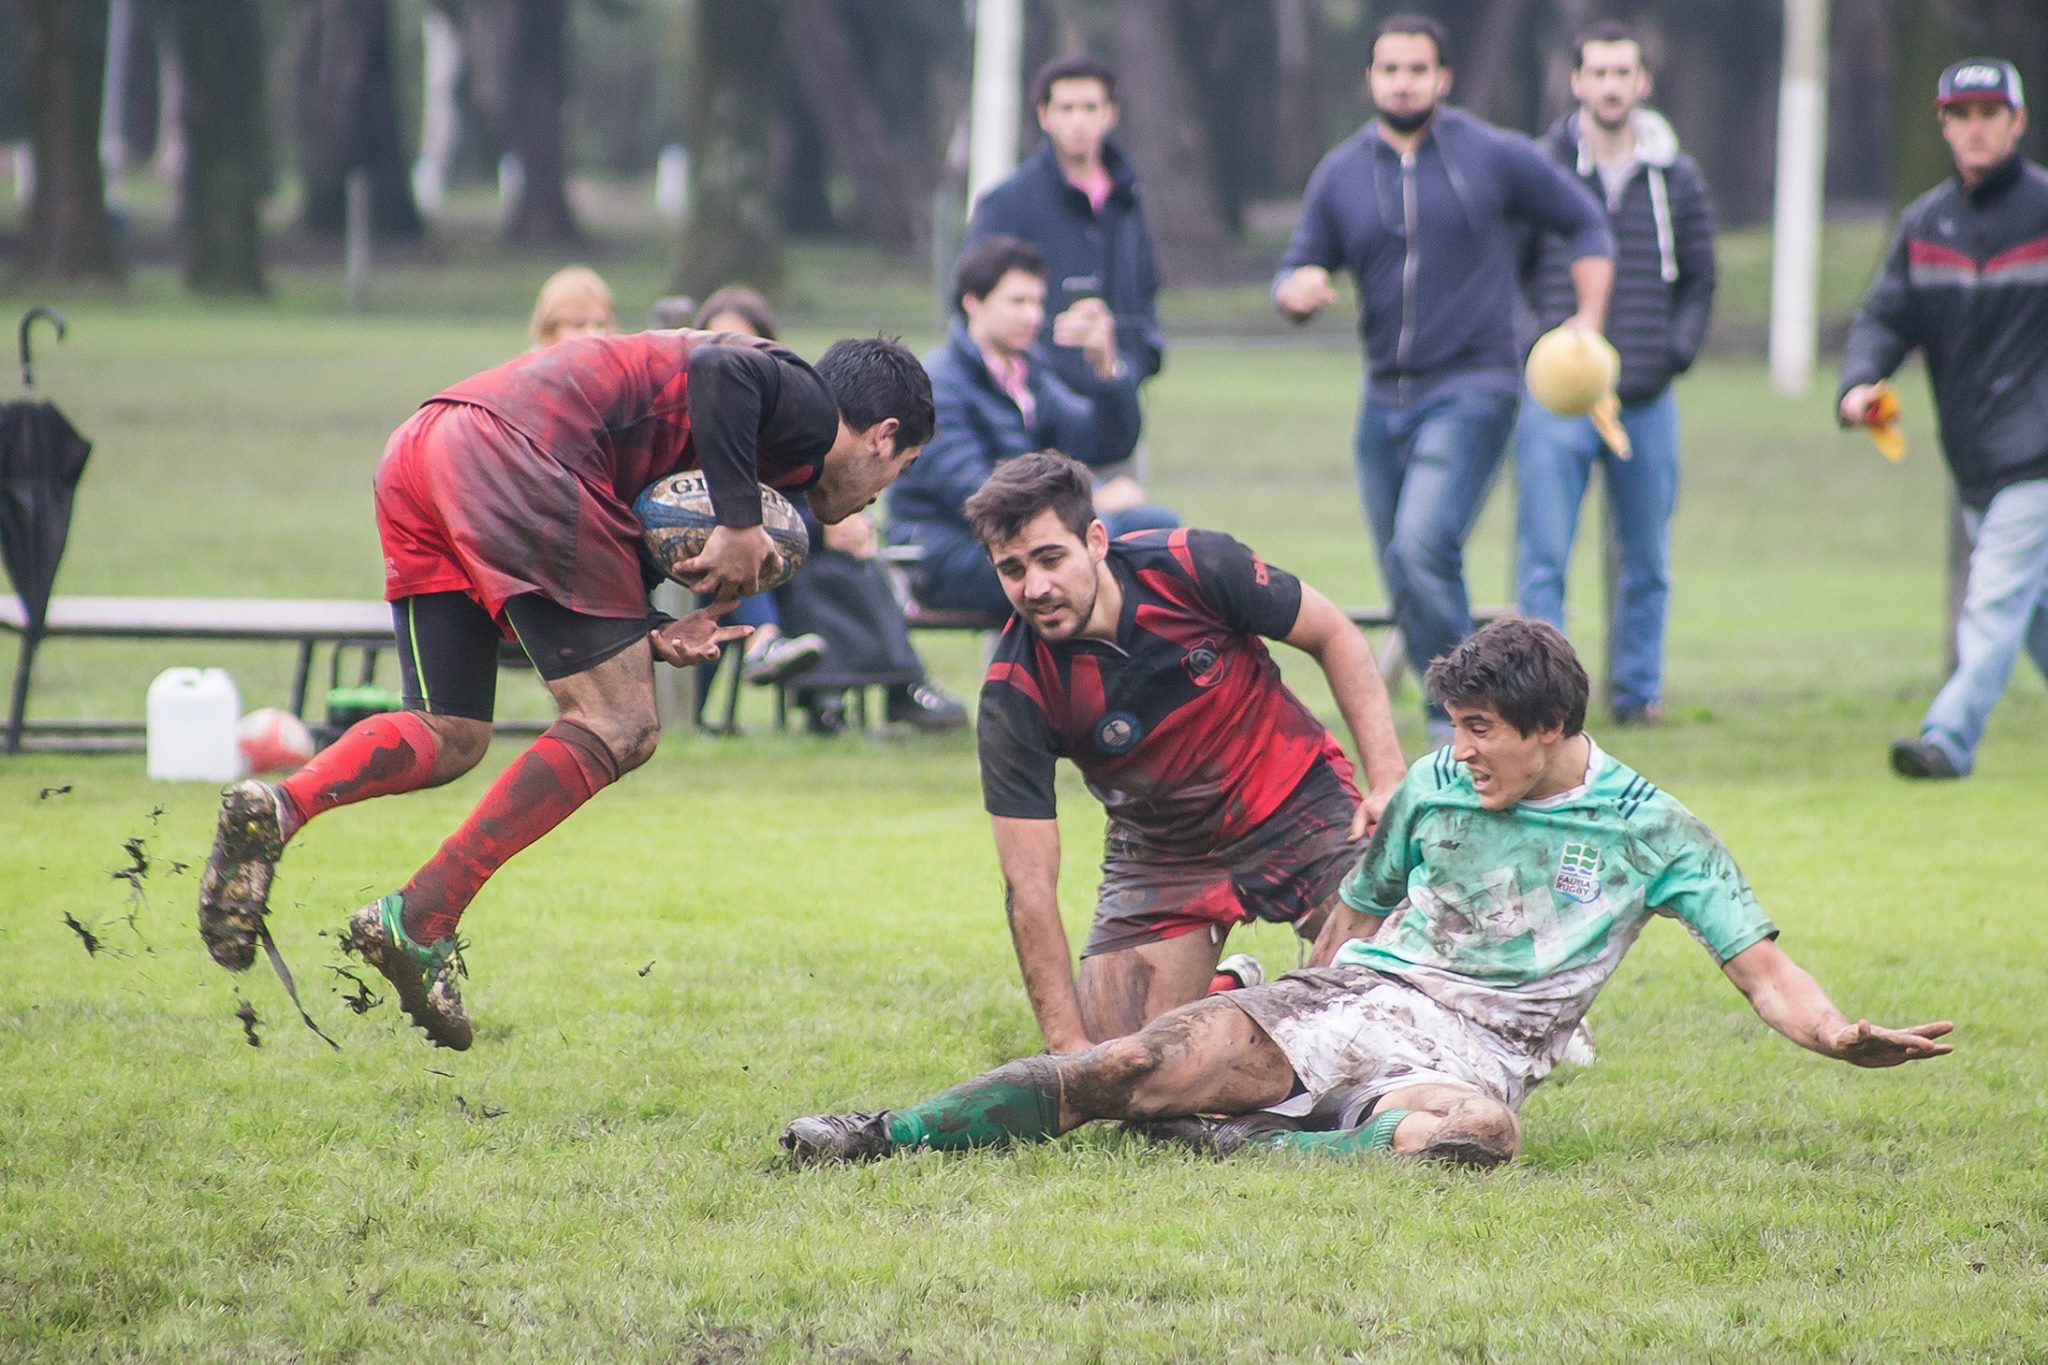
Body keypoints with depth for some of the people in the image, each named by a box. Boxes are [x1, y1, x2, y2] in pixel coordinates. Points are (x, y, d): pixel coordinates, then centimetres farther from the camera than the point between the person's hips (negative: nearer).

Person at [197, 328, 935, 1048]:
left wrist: (651, 631, 8)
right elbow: (721, 368, -16)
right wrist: (741, 521, -14)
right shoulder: (806, 406, 7)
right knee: (619, 728, -5)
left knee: (450, 739, 12)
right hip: (516, 453, -9)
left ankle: (277, 807, -13)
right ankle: (420, 923, -11)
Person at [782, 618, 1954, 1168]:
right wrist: (1300, 1028, 22)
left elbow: (1761, 965, 0)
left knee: (1479, 1131, -43)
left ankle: (1247, 1144, -38)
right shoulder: (1432, 789, 13)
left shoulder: (1652, 830, 2)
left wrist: (1843, 1037, -18)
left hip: (1473, 1048, -3)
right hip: (1353, 1000, 3)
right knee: (1131, 1065, -18)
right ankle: (888, 1136, -22)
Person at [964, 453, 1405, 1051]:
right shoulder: (1016, 690, -22)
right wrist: (1069, 1045, -26)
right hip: (1161, 854, 1)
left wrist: (1389, 784, -16)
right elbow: (1028, 884, -20)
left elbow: (1334, 637, -6)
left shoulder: (1194, 566, -23)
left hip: (1300, 807, -1)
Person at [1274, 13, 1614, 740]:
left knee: (1422, 547, -25)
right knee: (1406, 588, 7)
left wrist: (1588, 322, -4)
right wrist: (1298, 291, -15)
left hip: (1470, 392, -5)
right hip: (1385, 401, 5)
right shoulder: (1340, 175, 7)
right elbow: (1295, 273, 10)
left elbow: (1586, 226, 8)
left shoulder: (1496, 157, -1)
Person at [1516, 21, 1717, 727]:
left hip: (1646, 401, 3)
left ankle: (1639, 688, 21)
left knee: (1647, 563, 9)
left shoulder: (1677, 179, 7)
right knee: (1542, 562, -8)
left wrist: (1674, 353, -1)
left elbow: (1699, 280, 13)